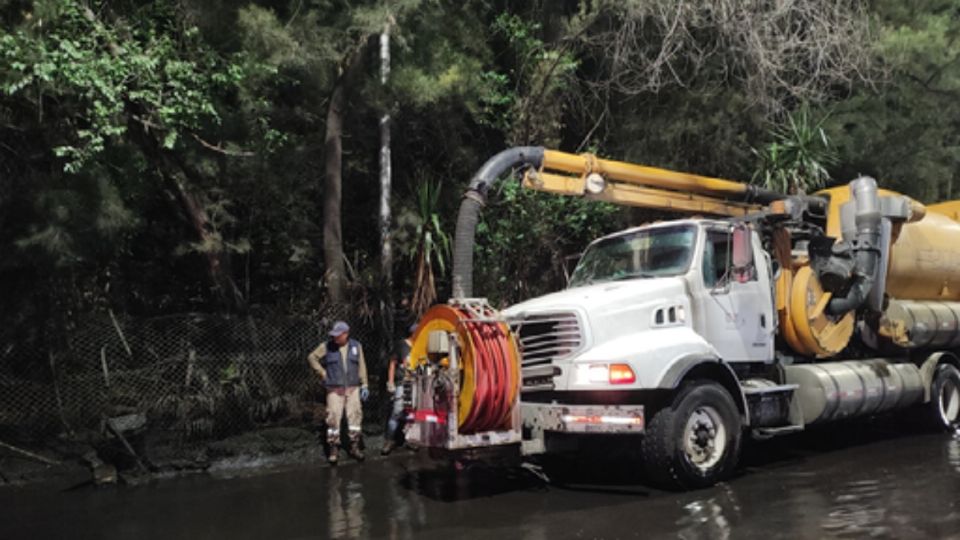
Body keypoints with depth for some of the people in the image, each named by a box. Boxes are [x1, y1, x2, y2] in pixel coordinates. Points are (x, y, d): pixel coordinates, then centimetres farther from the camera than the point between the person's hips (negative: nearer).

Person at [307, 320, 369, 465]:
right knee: (333, 416, -6)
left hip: (353, 388, 2)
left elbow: (361, 366, 7)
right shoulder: (327, 347, -2)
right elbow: (312, 358, 8)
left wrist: (364, 385, 4)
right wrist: (322, 373, 1)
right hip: (335, 389, -2)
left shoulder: (356, 346, 3)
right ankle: (333, 448, 3)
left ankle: (354, 446, 12)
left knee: (355, 415, 0)